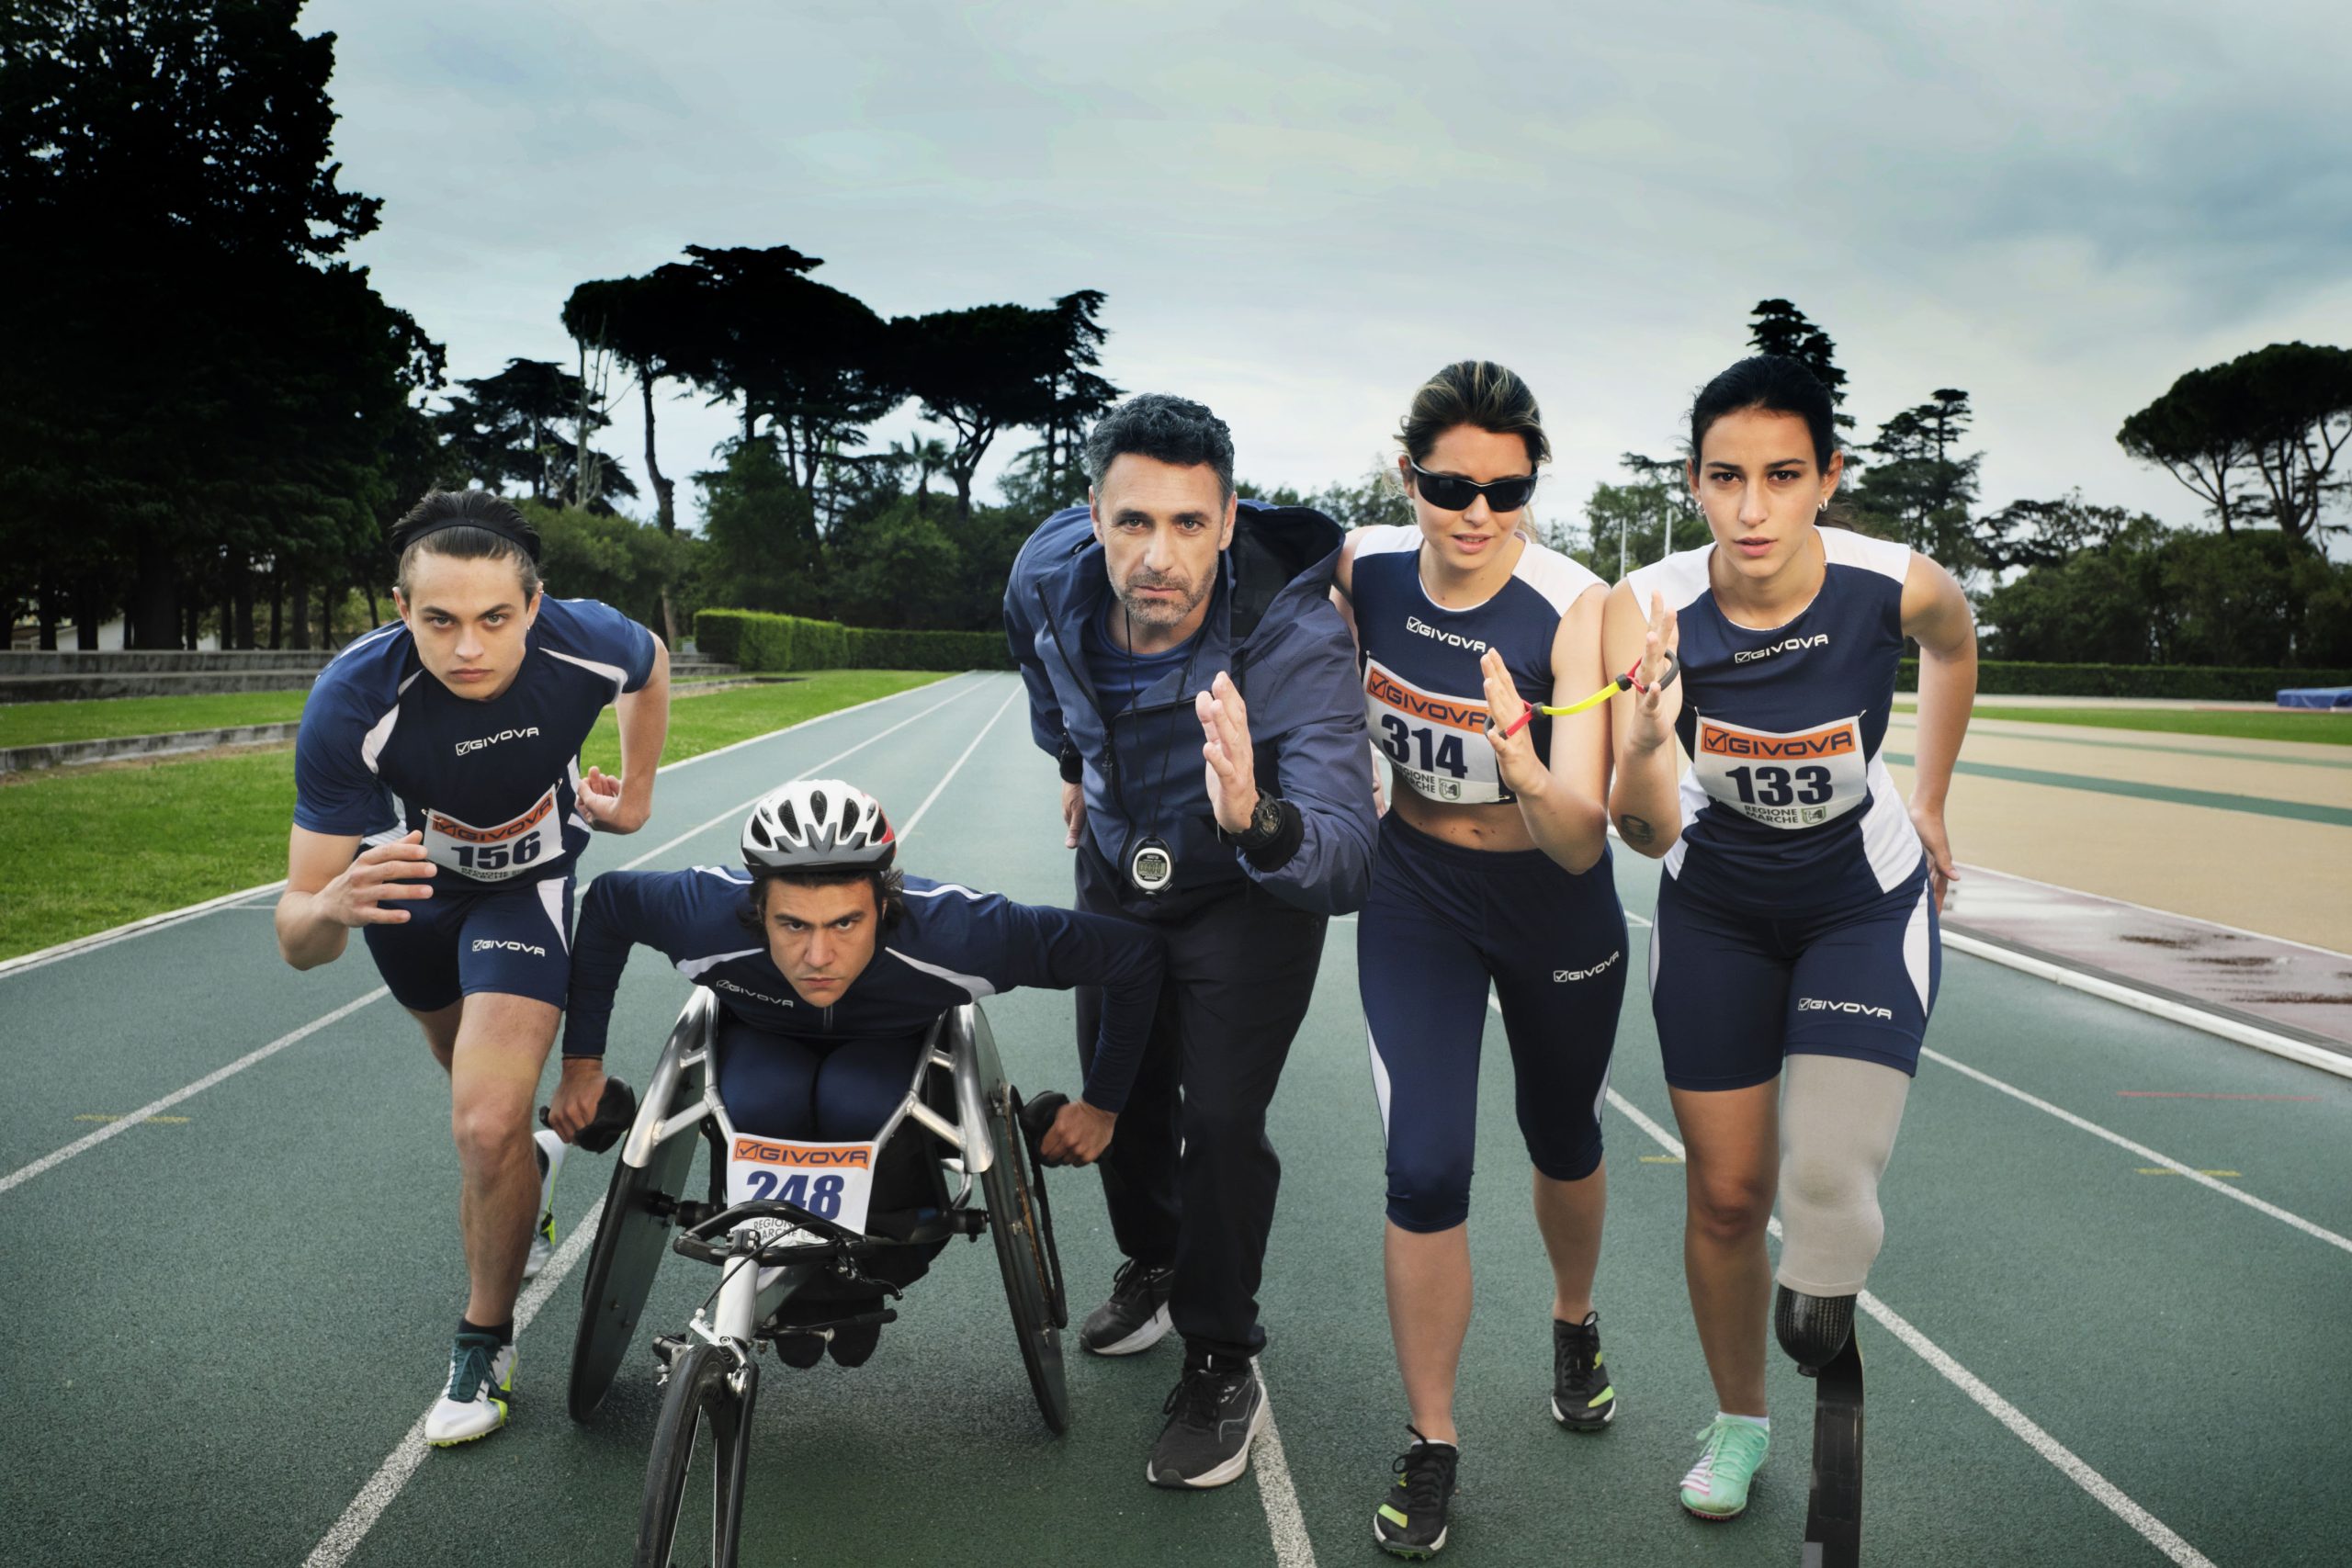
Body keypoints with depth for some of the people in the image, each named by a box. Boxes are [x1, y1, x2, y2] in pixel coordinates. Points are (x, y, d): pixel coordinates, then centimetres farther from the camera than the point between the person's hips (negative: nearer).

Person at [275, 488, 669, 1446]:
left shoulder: (585, 643, -34)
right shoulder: (353, 704, -38)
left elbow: (651, 663, -4)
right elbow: (297, 941, -37)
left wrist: (636, 793, 2)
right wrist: (334, 906, -59)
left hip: (529, 882, -1)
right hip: (407, 872, 1)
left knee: (488, 1127, -17)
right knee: (470, 1067, 26)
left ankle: (486, 1345, 6)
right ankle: (532, 1158, 61)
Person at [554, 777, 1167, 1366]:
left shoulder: (957, 931, -40)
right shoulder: (708, 913, -36)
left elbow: (1135, 954, -28)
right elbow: (604, 902, -13)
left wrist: (1101, 1106, -18)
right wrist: (582, 1063, -12)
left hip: (893, 1044, -1)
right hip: (764, 1036, 1)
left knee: (863, 1110, -34)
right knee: (759, 1110, -32)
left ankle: (864, 1285, -2)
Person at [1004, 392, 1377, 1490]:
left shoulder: (1297, 643, -39)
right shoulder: (1048, 579, -24)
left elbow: (1347, 866, -47)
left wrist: (1255, 819, -67)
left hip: (1251, 892, -4)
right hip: (1119, 869, 5)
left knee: (1220, 1121, -11)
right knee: (1121, 1094, 15)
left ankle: (1222, 1367, 11)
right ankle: (1151, 1267, 44)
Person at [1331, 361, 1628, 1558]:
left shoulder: (1577, 611, -27)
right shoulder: (1363, 571, -17)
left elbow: (1582, 845, -33)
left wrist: (1533, 779, -52)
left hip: (1553, 910, -1)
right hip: (1415, 897, 1)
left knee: (1562, 1139, 19)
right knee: (1425, 1167, -9)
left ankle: (1574, 1325, 51)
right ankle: (1430, 1447, 9)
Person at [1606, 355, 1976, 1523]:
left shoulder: (1899, 586, -24)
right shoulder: (1648, 610, -25)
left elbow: (1954, 645, 3)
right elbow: (1646, 832, -29)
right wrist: (1642, 749, -50)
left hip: (1867, 904, 0)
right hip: (1716, 912, 1)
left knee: (1830, 1177, -17)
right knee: (1725, 1194, 9)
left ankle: (1823, 1285, 21)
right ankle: (1739, 1421, 35)